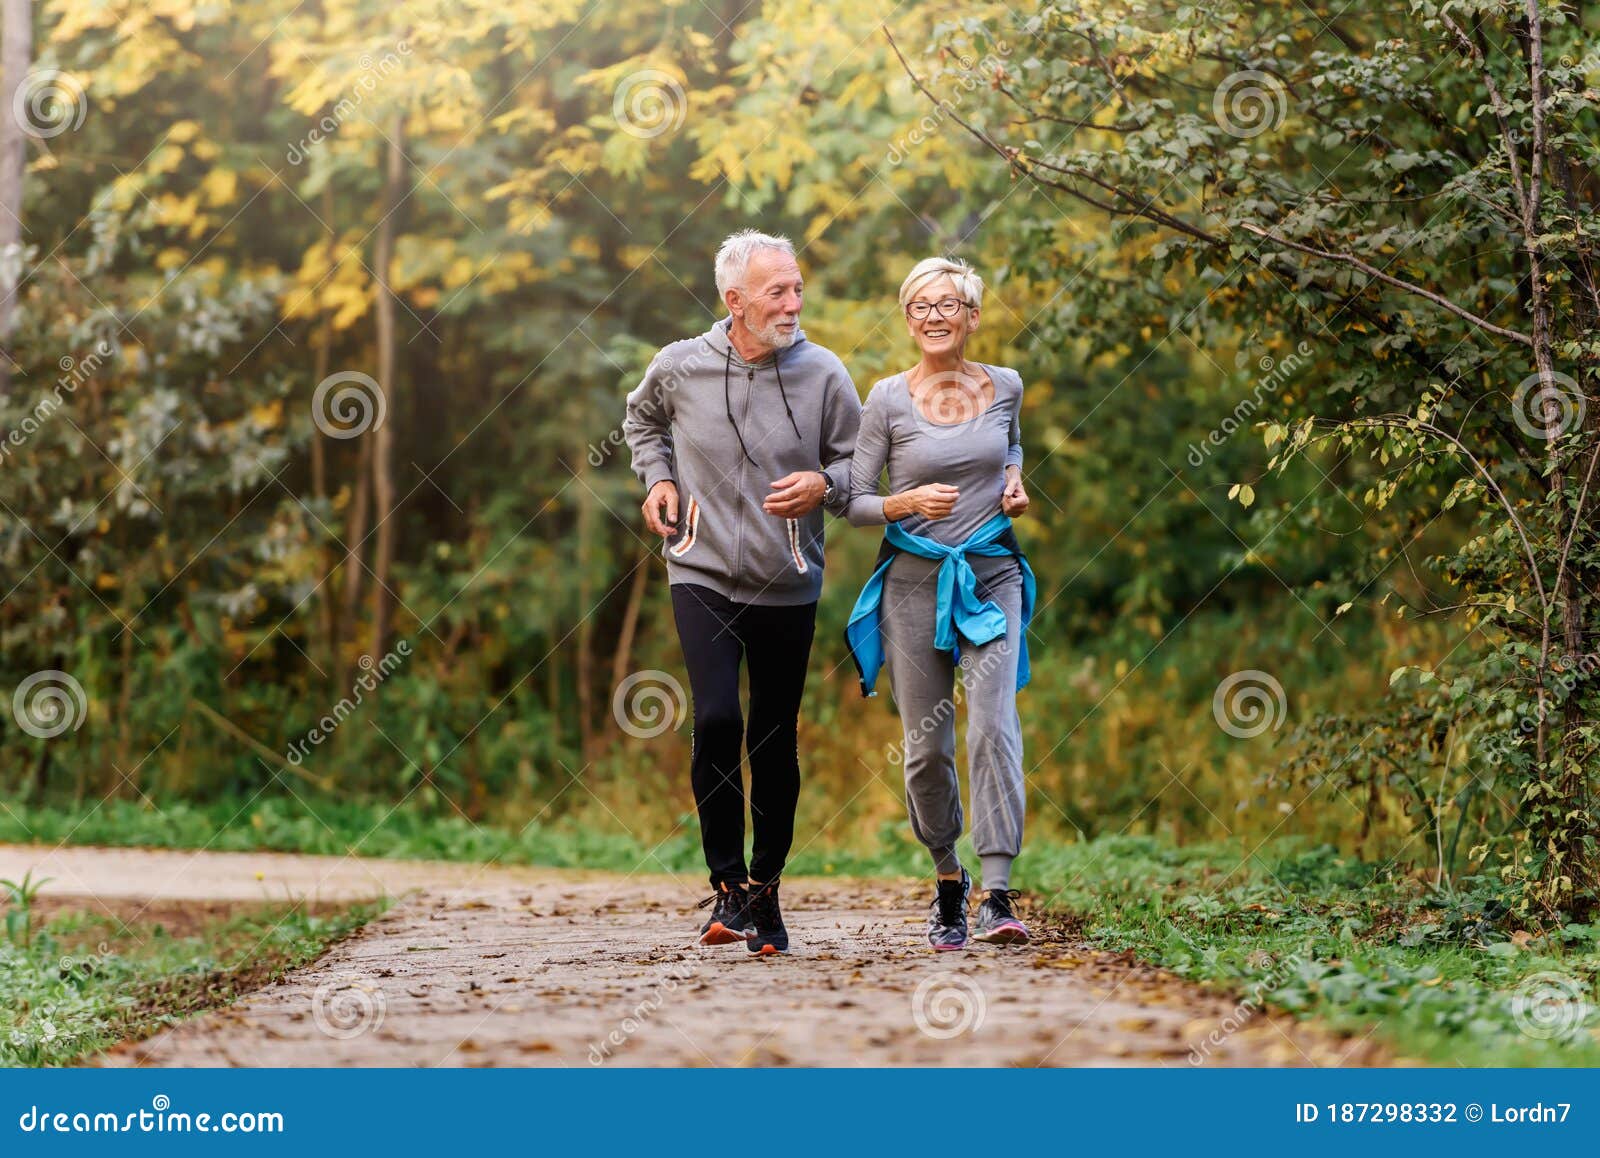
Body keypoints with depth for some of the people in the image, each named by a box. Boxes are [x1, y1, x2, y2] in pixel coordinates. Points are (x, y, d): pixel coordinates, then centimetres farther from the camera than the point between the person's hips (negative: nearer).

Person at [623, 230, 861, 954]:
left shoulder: (822, 373, -5)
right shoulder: (679, 367, -4)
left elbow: (859, 464, 5)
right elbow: (642, 421, 20)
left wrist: (824, 485, -16)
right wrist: (658, 477, 5)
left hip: (789, 587, 1)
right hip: (704, 575, -1)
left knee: (775, 742, 6)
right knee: (716, 719, -19)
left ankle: (765, 891, 21)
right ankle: (727, 887, -7)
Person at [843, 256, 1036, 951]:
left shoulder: (1005, 387, 6)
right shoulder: (889, 399, -1)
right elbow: (852, 501, 0)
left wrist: (1014, 483, 8)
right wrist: (907, 503, -18)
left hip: (991, 578, 0)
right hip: (915, 580, 0)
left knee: (992, 725, -18)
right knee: (926, 744, 3)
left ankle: (997, 896, -23)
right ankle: (947, 879, 26)